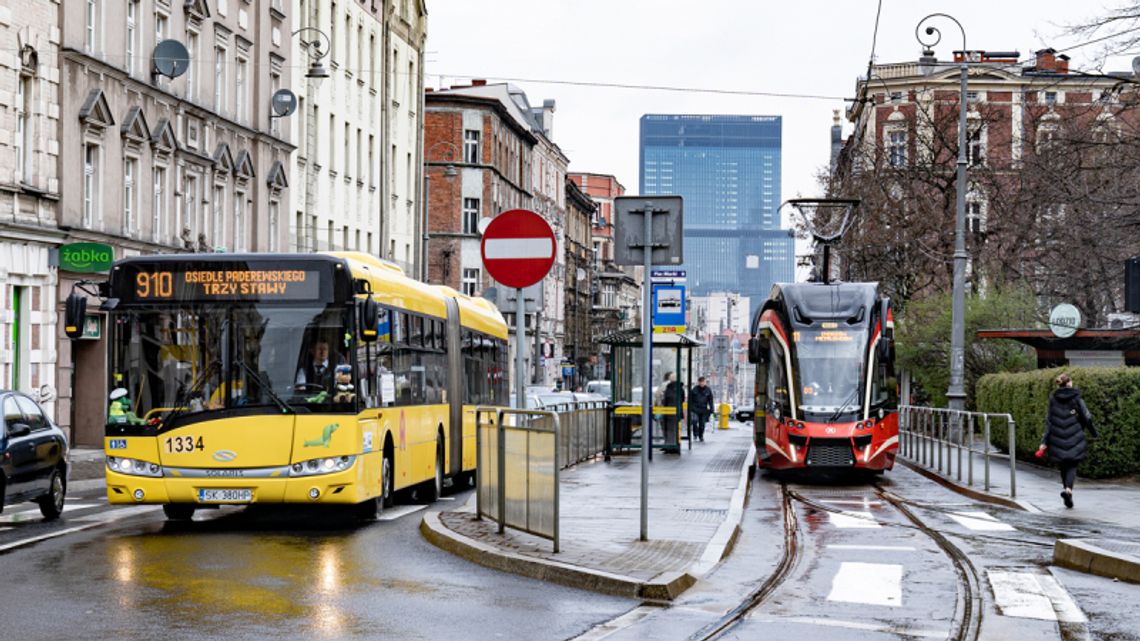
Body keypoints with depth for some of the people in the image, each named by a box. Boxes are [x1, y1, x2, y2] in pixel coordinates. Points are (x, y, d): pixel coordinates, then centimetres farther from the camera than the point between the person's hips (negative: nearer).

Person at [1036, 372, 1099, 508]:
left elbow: (1049, 421, 0)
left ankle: (1066, 488, 18)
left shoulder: (1053, 399, 2)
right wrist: (1095, 434, 11)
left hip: (1058, 439, 2)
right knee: (1072, 466, 2)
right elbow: (1087, 418, -3)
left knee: (1063, 466, 16)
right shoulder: (1076, 398, -3)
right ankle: (1068, 489, -21)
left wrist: (1044, 442, 0)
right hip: (1074, 438, -2)